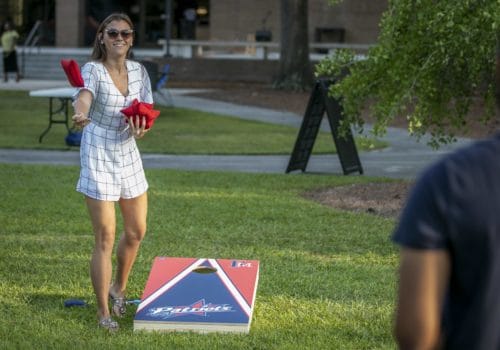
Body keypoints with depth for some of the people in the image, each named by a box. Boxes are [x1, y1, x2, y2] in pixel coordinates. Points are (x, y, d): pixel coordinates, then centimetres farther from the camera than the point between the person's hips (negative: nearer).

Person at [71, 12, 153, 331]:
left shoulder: (139, 71, 1)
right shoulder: (93, 70, -16)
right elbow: (84, 97, -38)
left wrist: (142, 128, -16)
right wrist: (80, 114, -62)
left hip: (128, 153, 6)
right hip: (98, 158, -6)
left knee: (136, 232, 14)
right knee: (105, 238, -5)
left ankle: (118, 289, 39)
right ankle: (104, 312, 5)